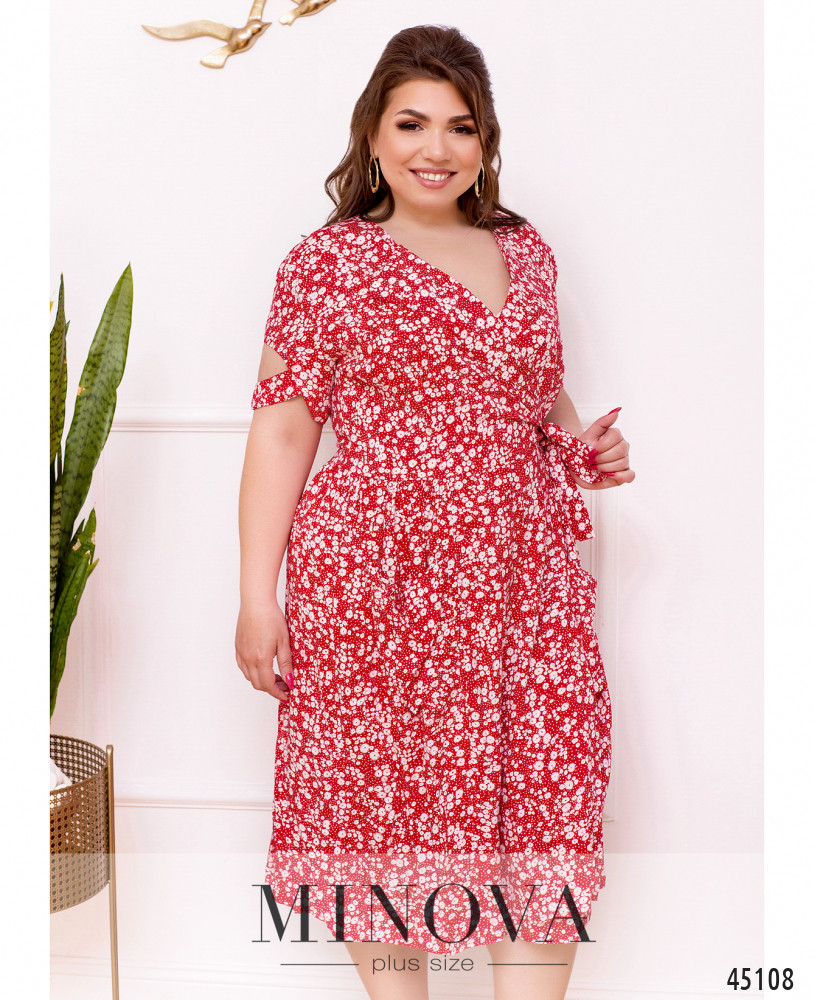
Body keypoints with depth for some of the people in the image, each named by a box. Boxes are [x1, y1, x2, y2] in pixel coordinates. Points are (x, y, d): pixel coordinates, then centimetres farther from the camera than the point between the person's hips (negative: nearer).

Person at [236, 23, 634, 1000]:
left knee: (548, 802, 4)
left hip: (524, 576, 4)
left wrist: (582, 445, 3)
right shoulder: (328, 262, -2)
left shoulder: (525, 253, 12)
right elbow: (281, 429, -4)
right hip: (375, 580, -4)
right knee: (386, 800, 7)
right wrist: (257, 599, -7)